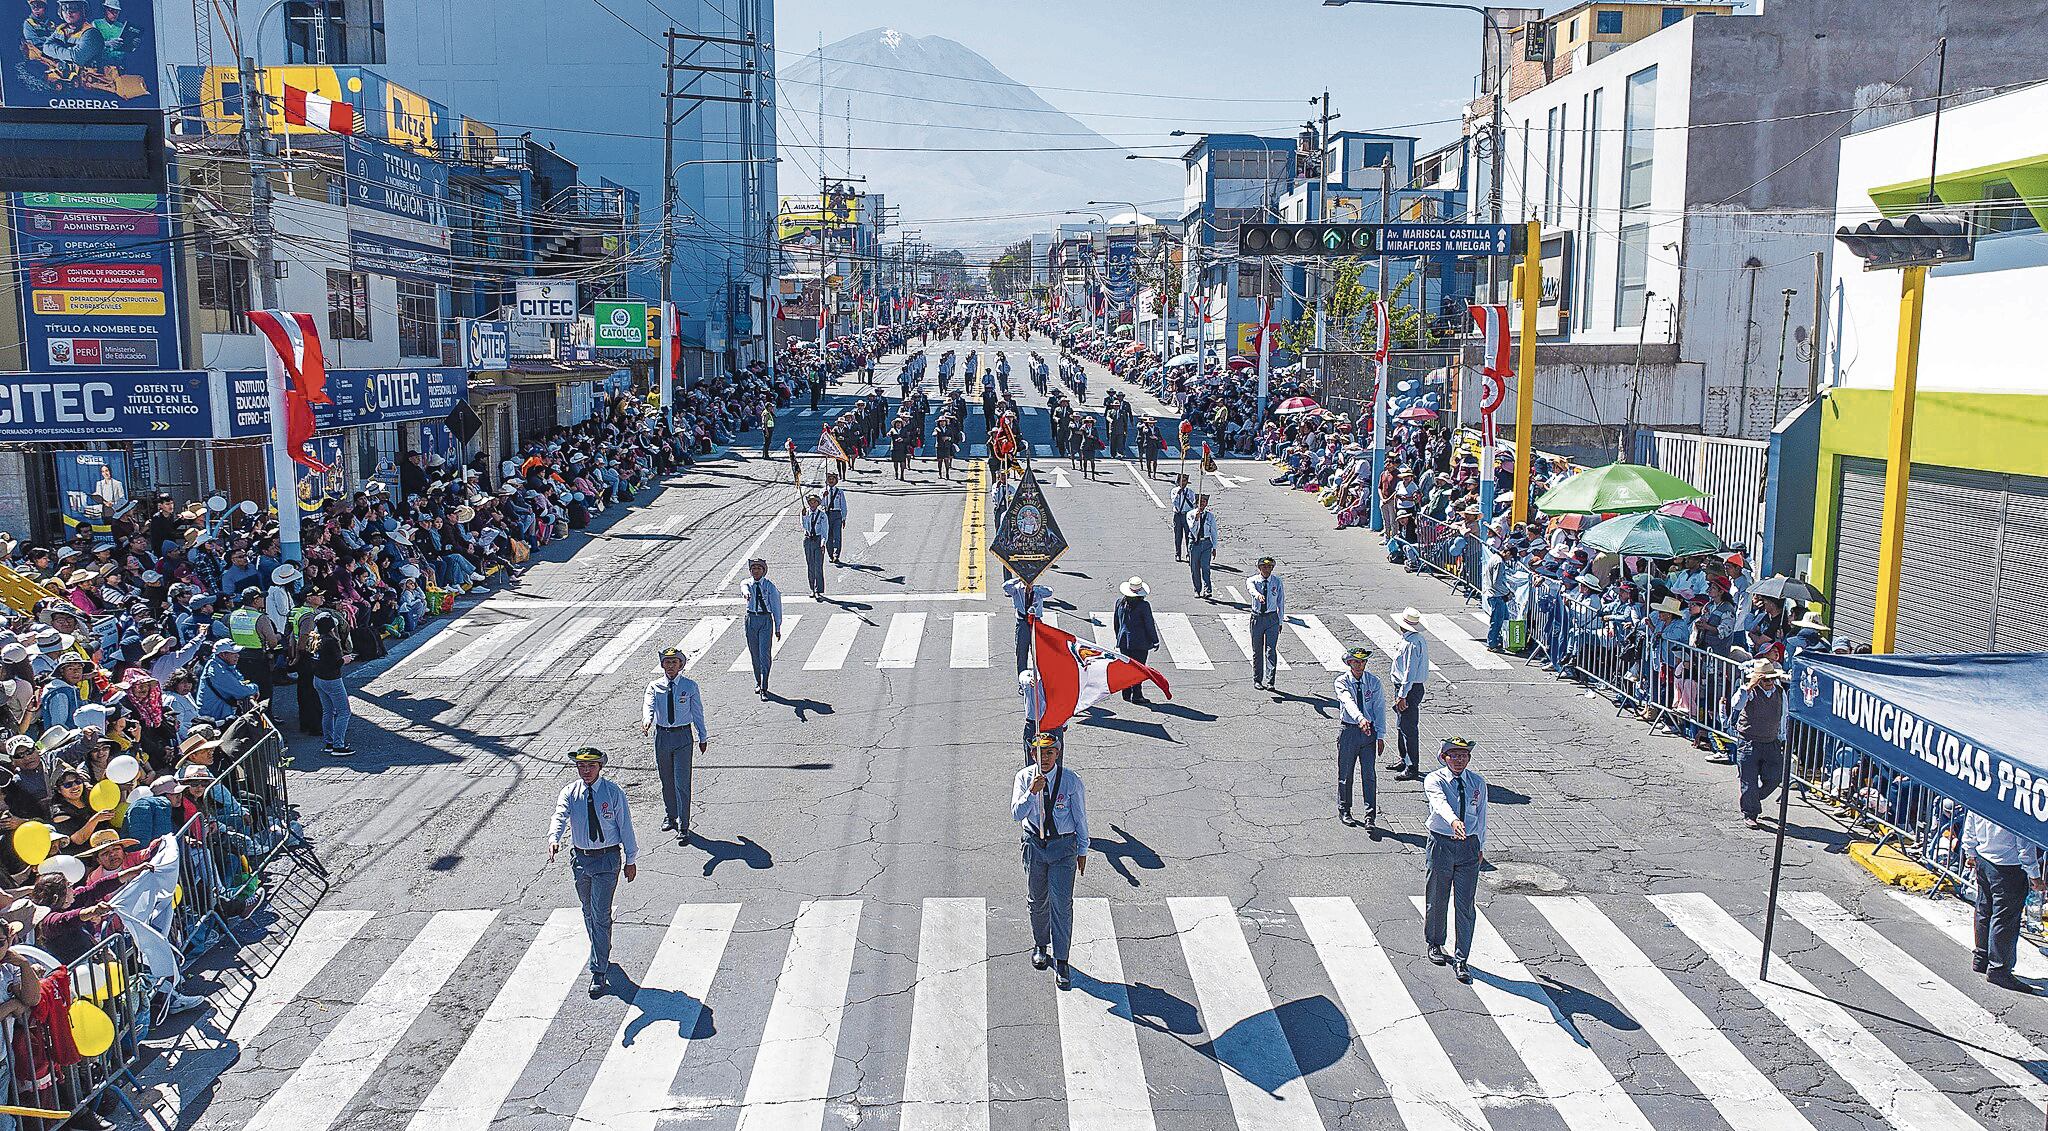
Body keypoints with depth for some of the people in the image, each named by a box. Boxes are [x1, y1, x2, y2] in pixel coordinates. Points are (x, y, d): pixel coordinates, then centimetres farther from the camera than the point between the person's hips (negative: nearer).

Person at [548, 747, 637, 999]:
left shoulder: (613, 792, -8)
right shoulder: (570, 793, -2)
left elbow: (625, 826, -3)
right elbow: (560, 817, -19)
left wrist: (631, 859, -1)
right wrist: (554, 839, -41)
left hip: (607, 858, -4)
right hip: (580, 857, 4)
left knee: (601, 915, -8)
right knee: (588, 912, 18)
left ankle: (599, 971, -3)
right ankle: (601, 954, 40)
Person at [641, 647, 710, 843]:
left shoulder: (690, 686, -3)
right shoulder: (654, 686, -1)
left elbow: (697, 712, 4)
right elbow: (648, 705, -19)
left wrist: (703, 737, 9)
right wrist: (646, 721, -40)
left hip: (683, 735, -2)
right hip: (662, 735, 2)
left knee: (682, 782, -6)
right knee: (666, 780, 15)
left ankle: (683, 827, -2)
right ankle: (669, 816, 35)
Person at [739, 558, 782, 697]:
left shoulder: (770, 586, -2)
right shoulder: (747, 583, 2)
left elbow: (776, 606, 3)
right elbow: (744, 587, -24)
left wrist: (778, 628, 3)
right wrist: (745, 592, -50)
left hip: (766, 619, -3)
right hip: (751, 619, 3)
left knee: (765, 654, -10)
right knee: (754, 654, 12)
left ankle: (764, 688, -10)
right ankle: (758, 682, 30)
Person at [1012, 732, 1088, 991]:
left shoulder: (1071, 780, -11)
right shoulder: (1024, 777, -8)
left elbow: (1080, 816, -1)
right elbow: (1016, 814, -17)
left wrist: (1082, 850, 4)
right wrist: (1032, 792, -33)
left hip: (1064, 846, -2)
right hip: (1034, 844, 2)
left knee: (1062, 903, -5)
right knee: (1037, 900, 17)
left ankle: (1060, 961, 5)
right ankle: (1040, 946, 39)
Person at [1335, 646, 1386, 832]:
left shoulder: (1374, 682, -1)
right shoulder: (1342, 682, -9)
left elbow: (1379, 709, -2)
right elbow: (1349, 702, -28)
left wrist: (1380, 736, -7)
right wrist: (1360, 719, -46)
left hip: (1369, 731, 1)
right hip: (1348, 730, -1)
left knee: (1370, 775, -2)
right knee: (1345, 773, 11)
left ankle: (1371, 819, 1)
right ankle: (1344, 811, 30)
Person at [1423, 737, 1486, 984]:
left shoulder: (1478, 783, 4)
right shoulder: (1434, 780, -9)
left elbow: (1481, 816, 13)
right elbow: (1440, 803, -29)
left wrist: (1480, 848, 16)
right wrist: (1454, 821, -49)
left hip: (1469, 846, 2)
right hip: (1441, 843, -2)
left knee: (1465, 905, -1)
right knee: (1437, 900, 13)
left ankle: (1461, 960, 6)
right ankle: (1434, 944, 36)